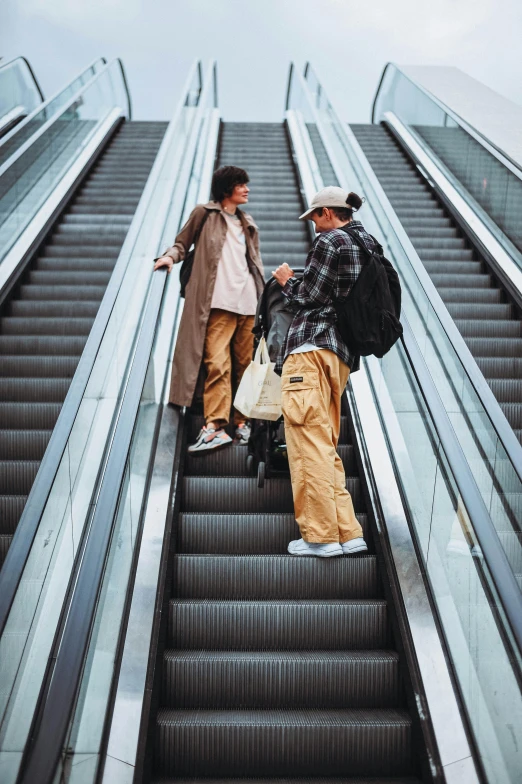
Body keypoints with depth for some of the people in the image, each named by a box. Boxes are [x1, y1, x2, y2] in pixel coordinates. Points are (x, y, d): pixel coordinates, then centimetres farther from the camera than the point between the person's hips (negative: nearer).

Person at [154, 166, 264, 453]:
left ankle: (243, 421, 14)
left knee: (247, 365, 4)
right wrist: (171, 255, -10)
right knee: (217, 364, -13)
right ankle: (215, 427, -15)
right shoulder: (205, 213, 9)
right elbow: (183, 242, 11)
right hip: (218, 303, -5)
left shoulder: (248, 224, 24)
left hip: (248, 304, 5)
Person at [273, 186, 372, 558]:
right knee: (326, 446, 12)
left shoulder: (330, 242, -6)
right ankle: (348, 533, 12)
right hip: (343, 354, 9)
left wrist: (287, 280, 12)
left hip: (311, 348, -9)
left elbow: (306, 299, -7)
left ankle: (321, 535, -6)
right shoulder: (370, 244, 20)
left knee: (309, 443, -7)